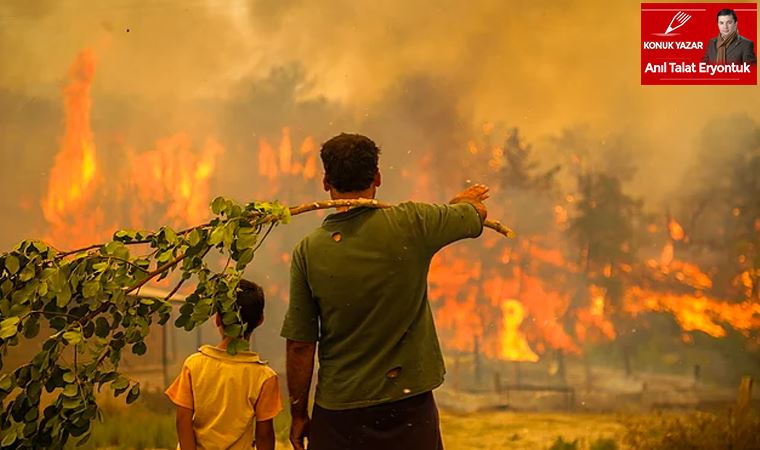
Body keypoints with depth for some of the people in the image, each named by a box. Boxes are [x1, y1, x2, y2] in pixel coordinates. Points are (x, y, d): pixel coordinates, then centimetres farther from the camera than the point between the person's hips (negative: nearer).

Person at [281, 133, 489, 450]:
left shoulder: (308, 251, -8)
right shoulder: (410, 224, -9)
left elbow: (299, 345, -4)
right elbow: (477, 213, 11)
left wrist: (298, 415, 8)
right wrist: (465, 200, 35)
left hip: (338, 413, 1)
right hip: (408, 403, 0)